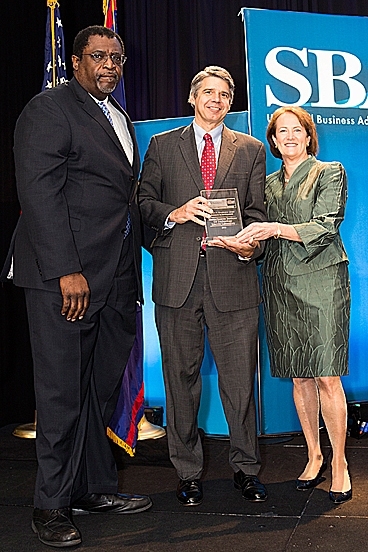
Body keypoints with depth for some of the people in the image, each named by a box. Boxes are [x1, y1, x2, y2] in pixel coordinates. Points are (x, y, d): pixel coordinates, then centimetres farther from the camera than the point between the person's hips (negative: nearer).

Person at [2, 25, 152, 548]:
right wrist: (67, 270, -20)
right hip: (66, 275, -8)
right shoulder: (49, 109, -5)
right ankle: (52, 505, 11)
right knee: (63, 391, -1)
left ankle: (94, 488, 24)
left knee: (102, 387, 12)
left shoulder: (119, 118, 21)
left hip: (117, 277, 8)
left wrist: (133, 266, 12)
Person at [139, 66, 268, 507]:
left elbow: (256, 210, 8)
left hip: (231, 276, 0)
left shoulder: (251, 150, 15)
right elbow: (144, 201, 9)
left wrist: (250, 245, -12)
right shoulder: (162, 145, 14)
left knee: (240, 378, 2)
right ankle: (188, 473, 19)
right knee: (181, 378, 6)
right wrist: (173, 214, -12)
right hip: (177, 278, 0)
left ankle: (245, 468, 18)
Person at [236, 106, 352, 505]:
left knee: (326, 377, -8)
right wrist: (240, 240, -7)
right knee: (299, 377, 7)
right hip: (281, 284, 5)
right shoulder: (269, 184, 17)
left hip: (321, 282, -4)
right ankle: (314, 457, 18)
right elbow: (261, 238, 16)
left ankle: (339, 463, 3)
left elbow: (325, 228, -10)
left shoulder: (330, 173, 3)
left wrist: (277, 229, -23)